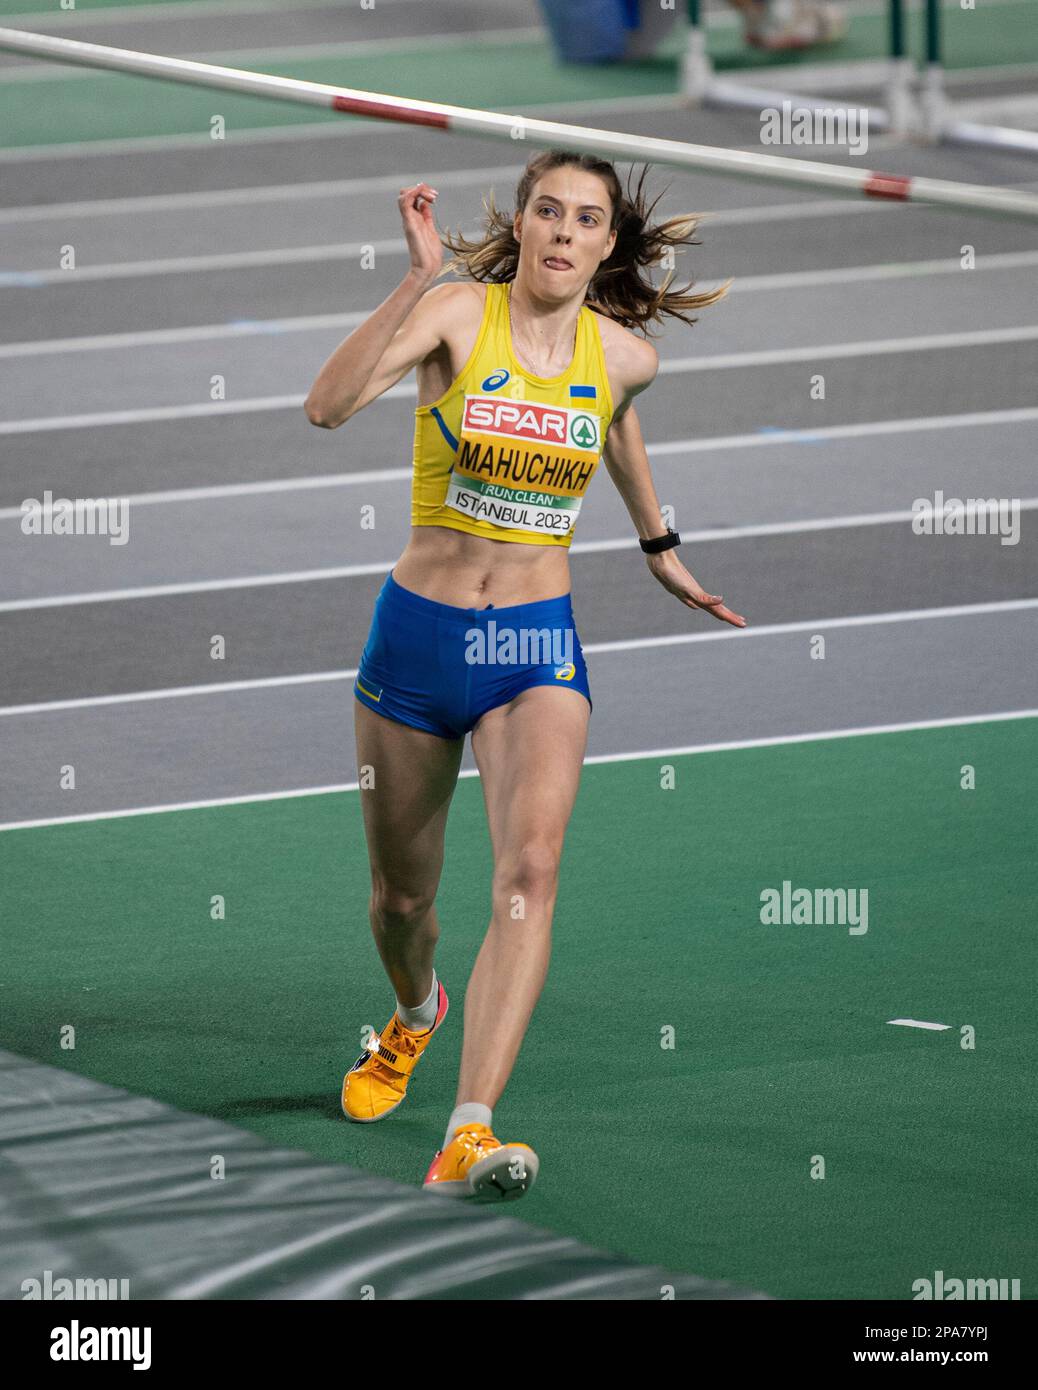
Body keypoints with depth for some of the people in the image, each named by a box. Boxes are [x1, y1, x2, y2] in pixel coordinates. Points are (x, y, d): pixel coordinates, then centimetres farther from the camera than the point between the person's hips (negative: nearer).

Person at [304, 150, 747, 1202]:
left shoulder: (626, 355, 0)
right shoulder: (459, 311, -11)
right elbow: (328, 404, -28)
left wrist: (657, 545, 36)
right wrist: (418, 276, -36)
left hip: (538, 644, 1)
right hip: (418, 633, -1)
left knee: (532, 863, -25)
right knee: (400, 895, 14)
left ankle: (468, 1138, -33)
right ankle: (416, 1013, 53)